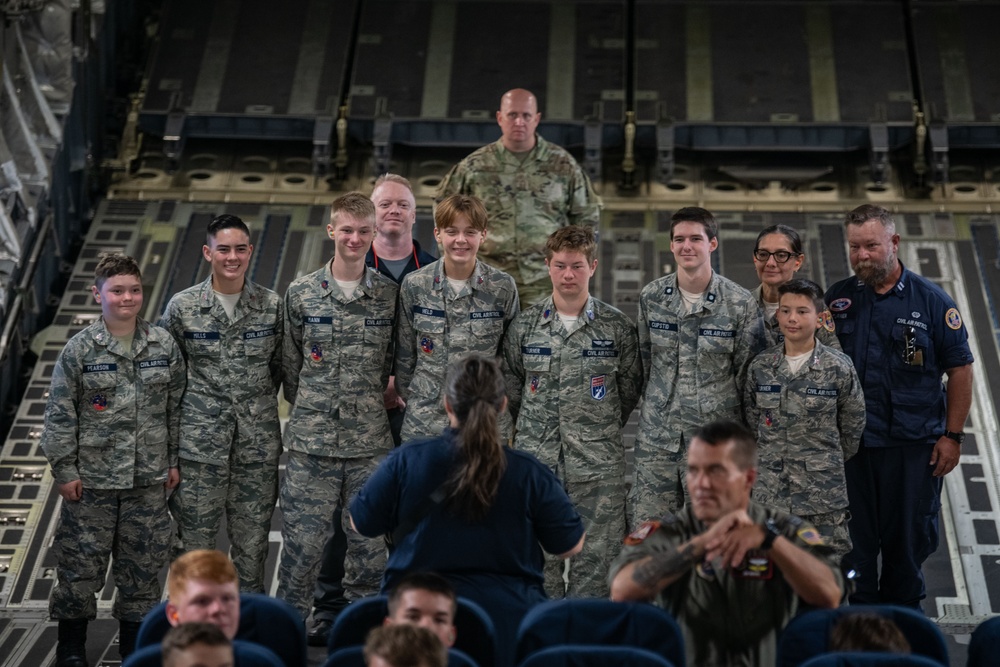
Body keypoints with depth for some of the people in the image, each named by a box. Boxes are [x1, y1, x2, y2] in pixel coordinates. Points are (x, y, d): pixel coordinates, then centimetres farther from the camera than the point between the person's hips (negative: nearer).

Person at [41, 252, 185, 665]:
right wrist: (64, 471, -6)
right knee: (81, 562, 3)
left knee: (143, 563, 10)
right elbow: (59, 415, -4)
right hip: (92, 480, -2)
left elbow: (176, 407, 9)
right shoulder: (79, 350, -6)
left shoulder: (164, 346, 2)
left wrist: (174, 461, 8)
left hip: (149, 479, 2)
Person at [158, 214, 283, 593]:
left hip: (258, 441, 1)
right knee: (195, 537, 1)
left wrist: (254, 400, 10)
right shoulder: (182, 306, -1)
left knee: (253, 540, 7)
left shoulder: (272, 305, 2)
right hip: (200, 440, -1)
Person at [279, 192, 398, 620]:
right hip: (310, 445, -1)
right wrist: (311, 410, 9)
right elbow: (289, 365, 8)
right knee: (301, 547, 0)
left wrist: (368, 403, 9)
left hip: (371, 445, 1)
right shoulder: (301, 293, 1)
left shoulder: (390, 295, 4)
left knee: (369, 551, 7)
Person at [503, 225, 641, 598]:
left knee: (596, 558, 1)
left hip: (598, 467, -1)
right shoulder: (525, 326, 4)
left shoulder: (617, 327, 1)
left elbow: (630, 389, 10)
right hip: (536, 461, 1)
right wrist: (534, 429, 12)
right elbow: (510, 387, 12)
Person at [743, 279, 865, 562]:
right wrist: (773, 459, 9)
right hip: (770, 495, 2)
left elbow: (852, 428, 5)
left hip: (824, 496, -2)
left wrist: (826, 463, 9)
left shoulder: (838, 367, -4)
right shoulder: (761, 366, 3)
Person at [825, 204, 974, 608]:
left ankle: (903, 605, 25)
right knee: (854, 534, 7)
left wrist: (952, 436, -3)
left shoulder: (931, 300, -1)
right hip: (851, 440, 2)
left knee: (911, 533, 8)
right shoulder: (837, 299, 5)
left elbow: (960, 370, 2)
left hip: (914, 442, -1)